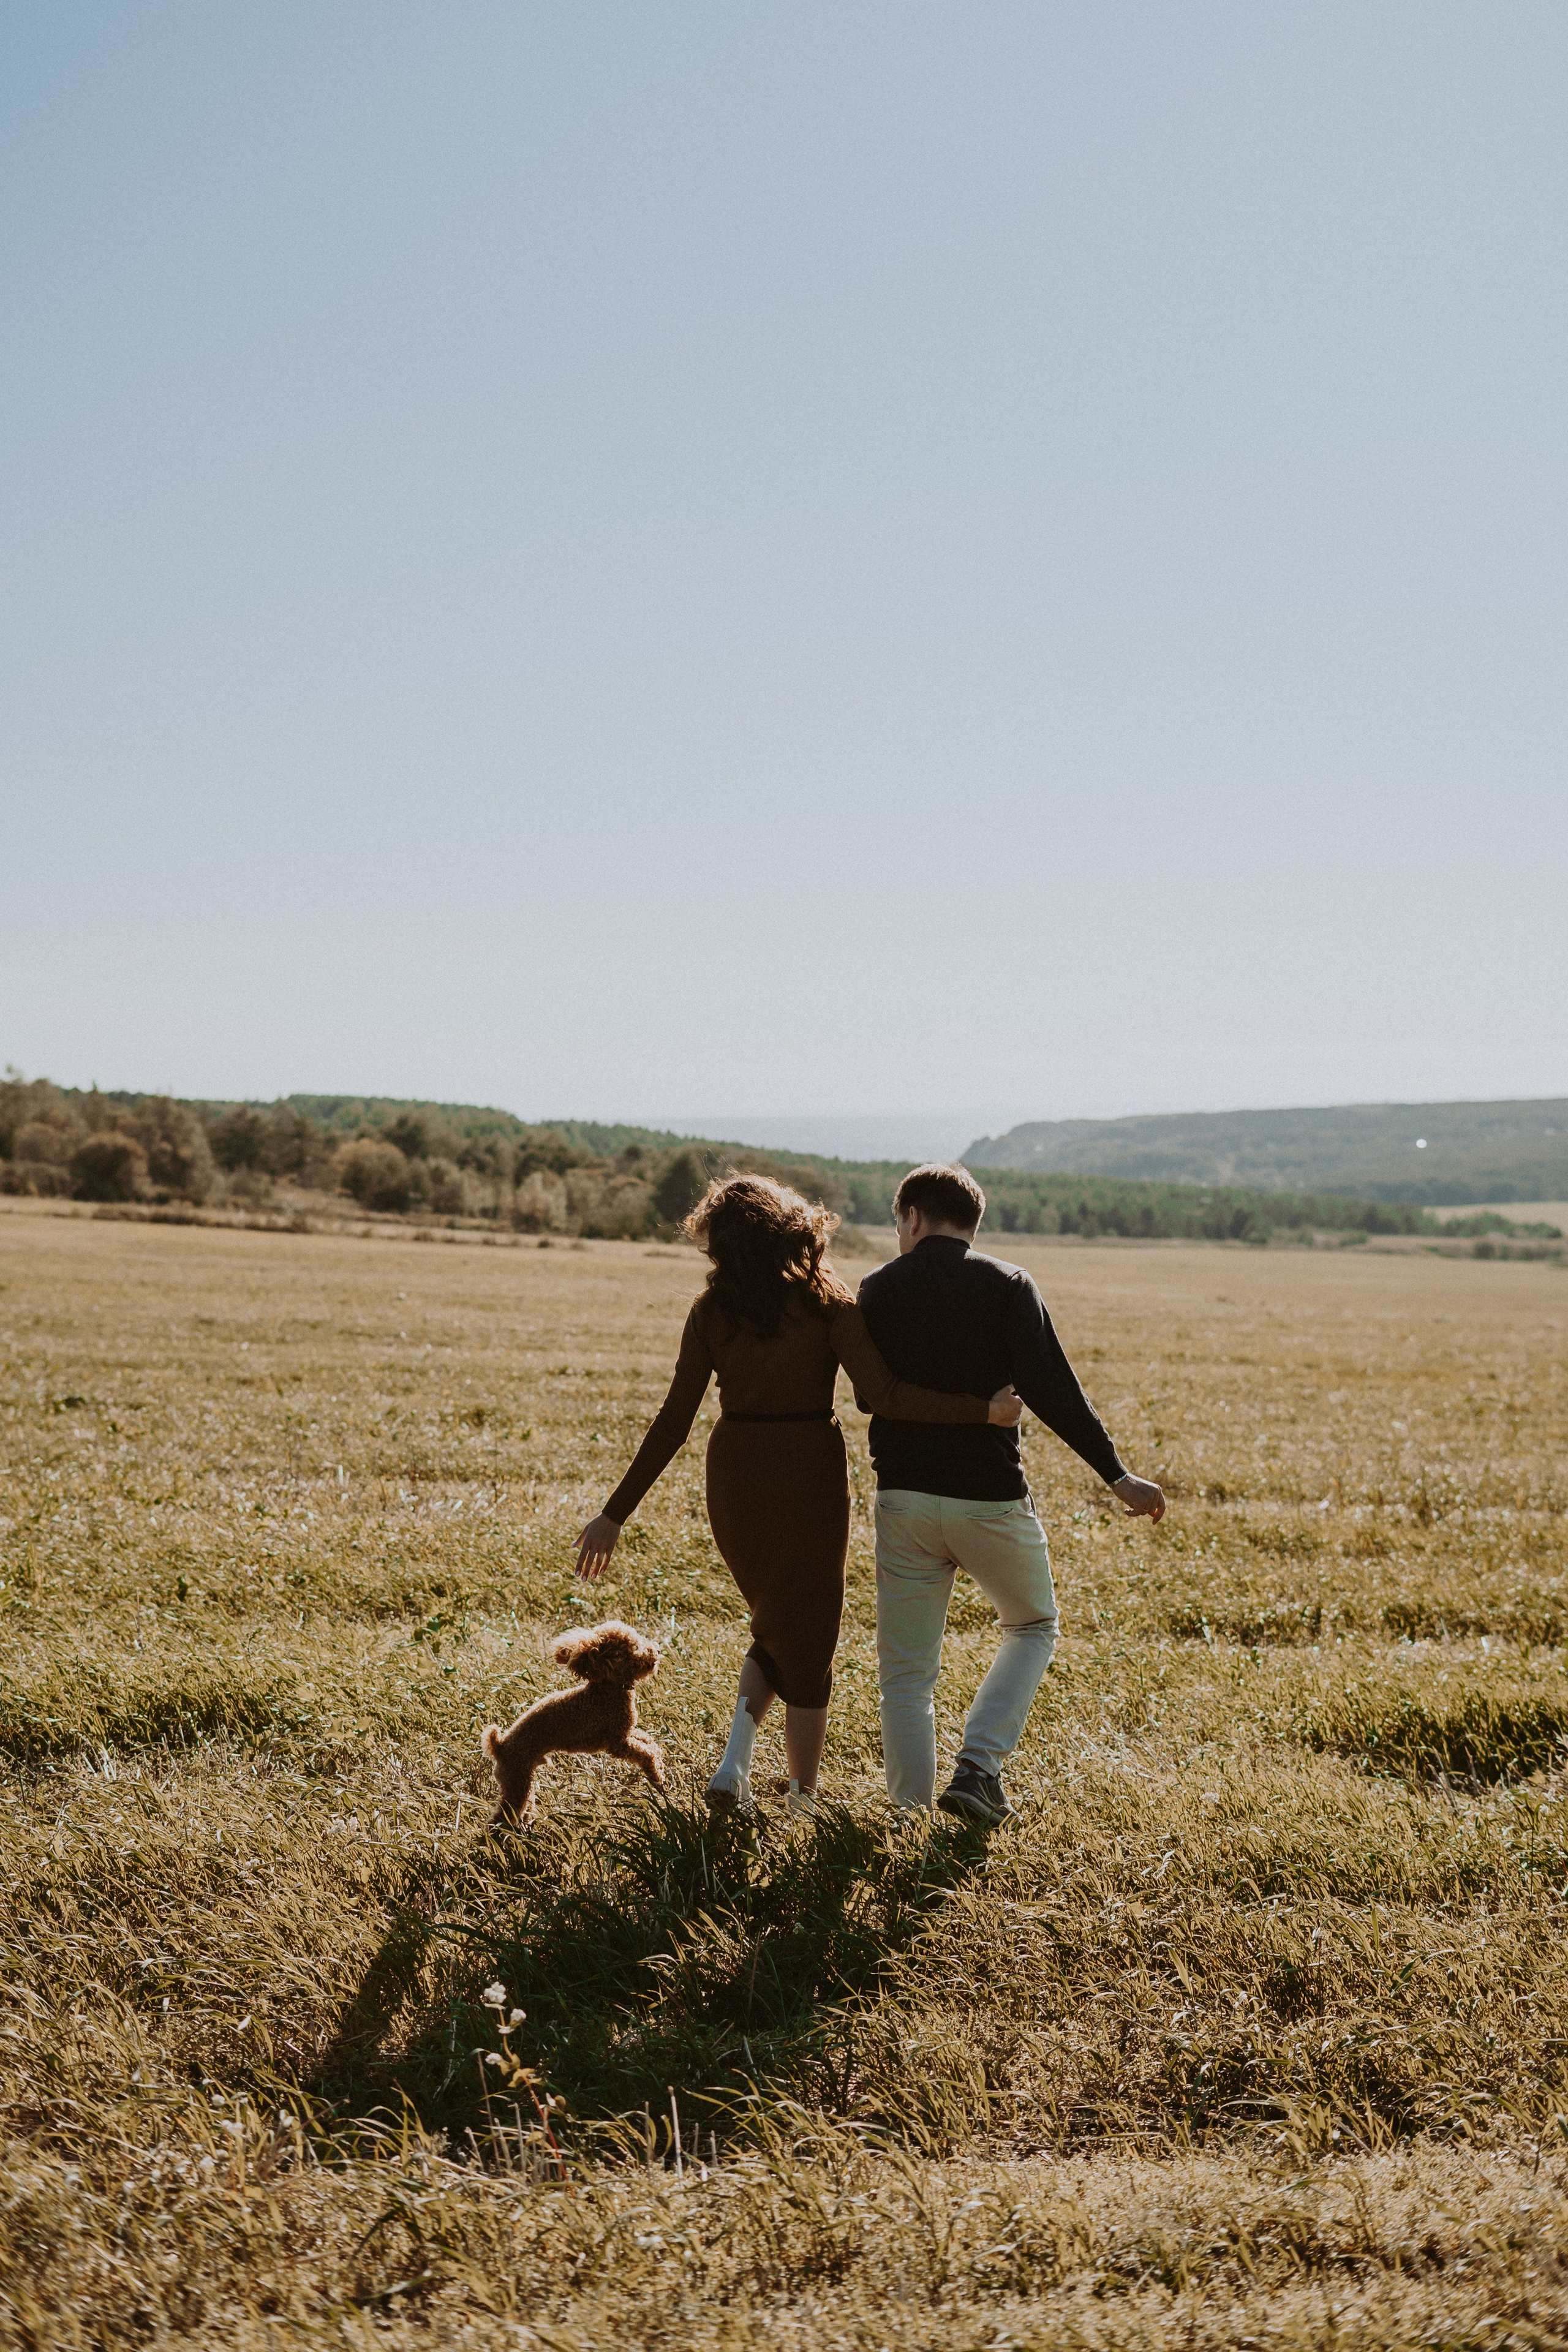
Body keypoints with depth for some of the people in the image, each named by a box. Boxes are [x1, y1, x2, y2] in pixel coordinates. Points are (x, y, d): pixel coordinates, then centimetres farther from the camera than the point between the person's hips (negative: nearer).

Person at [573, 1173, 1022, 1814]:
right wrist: (985, 1411, -14)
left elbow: (674, 1423, -6)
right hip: (809, 1479, -3)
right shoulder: (827, 1304, -10)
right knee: (807, 1645, 14)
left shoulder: (712, 1311, -5)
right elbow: (884, 1397, -20)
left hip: (734, 1479, 3)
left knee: (775, 1628, 25)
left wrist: (615, 1515, -2)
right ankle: (803, 1802, 19)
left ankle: (736, 1758, 6)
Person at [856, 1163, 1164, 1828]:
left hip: (903, 1497, 2)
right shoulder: (1006, 1285, -5)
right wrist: (1118, 1476, -10)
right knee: (1033, 1628, 22)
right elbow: (1050, 1390, -14)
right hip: (989, 1498, -2)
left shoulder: (877, 1290, 3)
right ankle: (977, 1768, 5)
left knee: (906, 1675, 12)